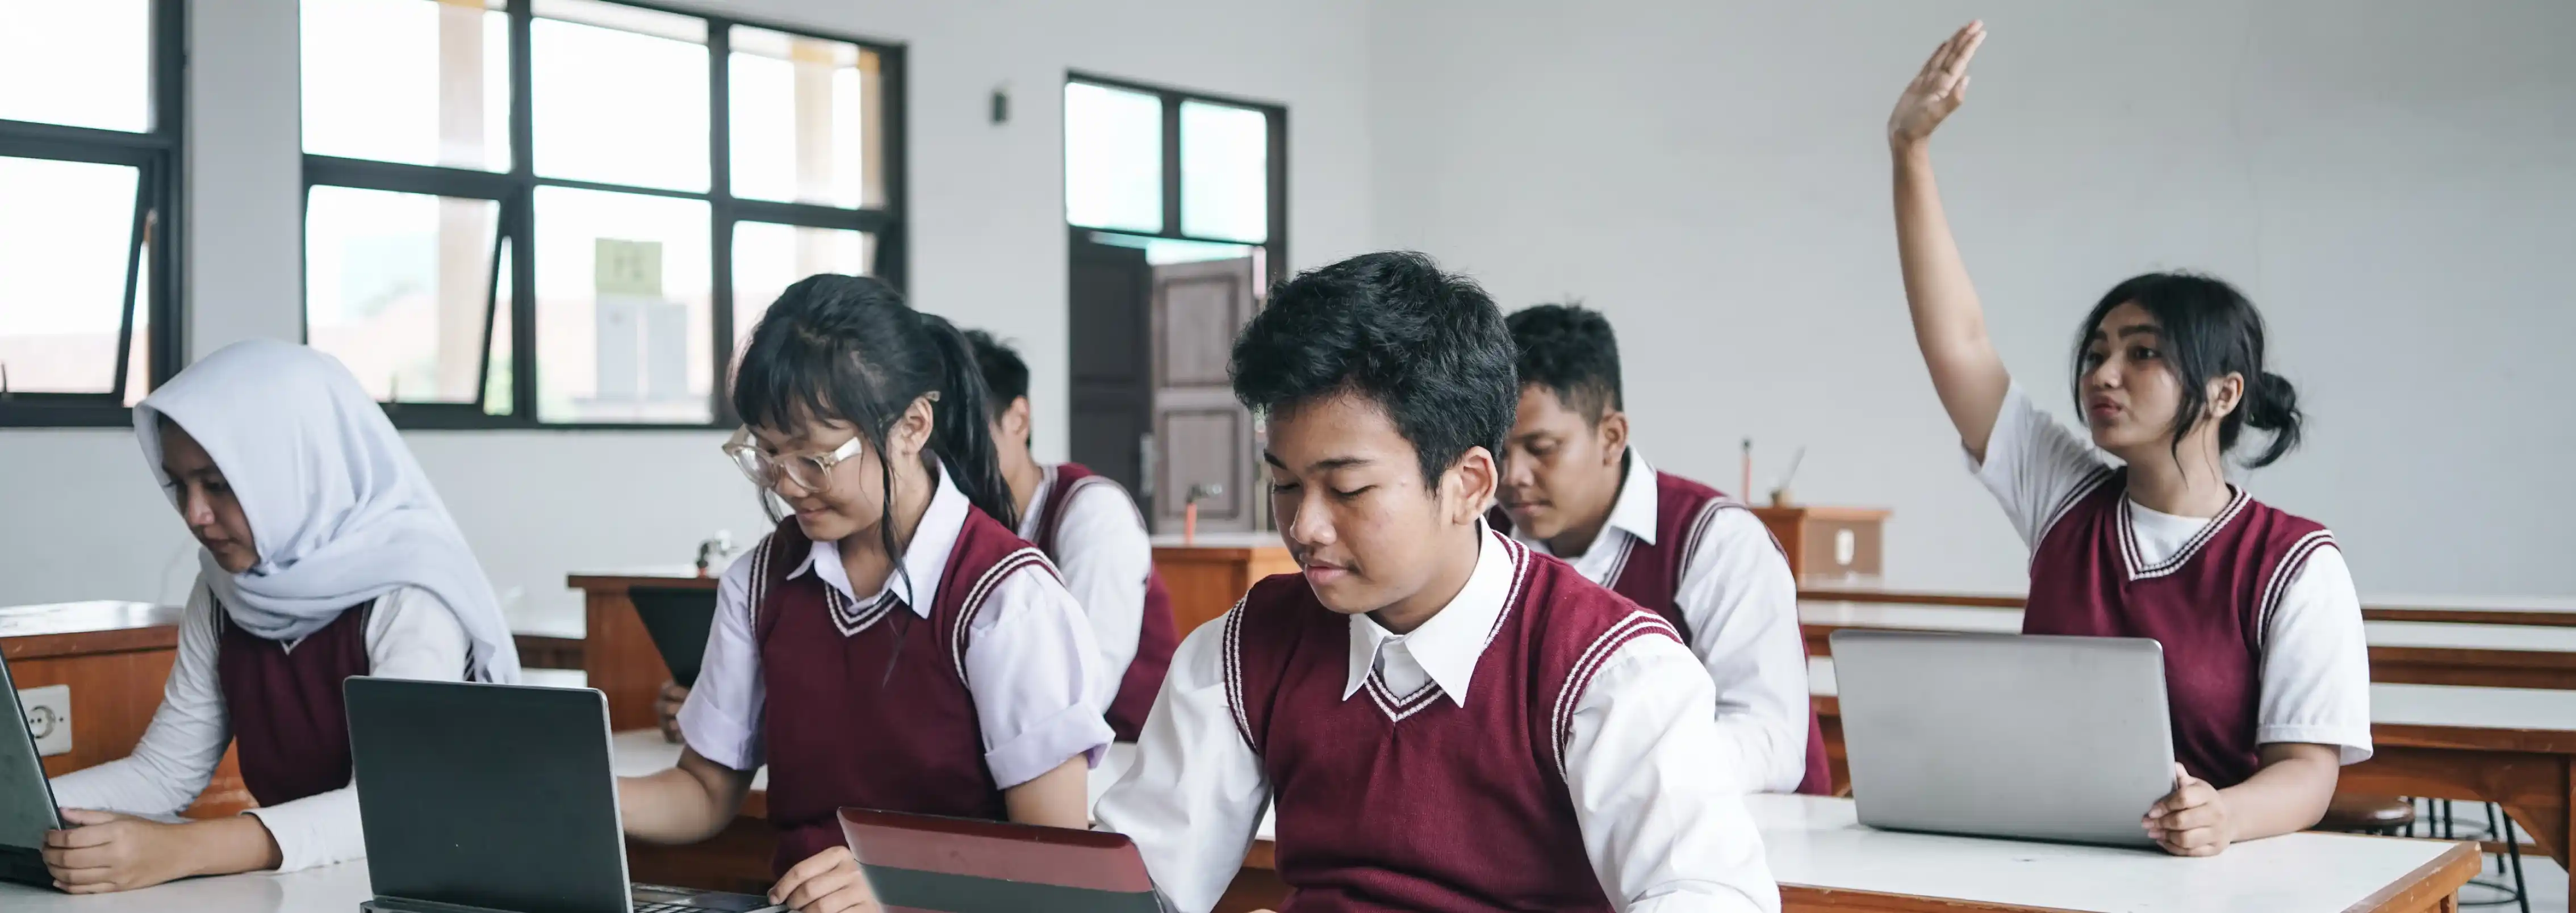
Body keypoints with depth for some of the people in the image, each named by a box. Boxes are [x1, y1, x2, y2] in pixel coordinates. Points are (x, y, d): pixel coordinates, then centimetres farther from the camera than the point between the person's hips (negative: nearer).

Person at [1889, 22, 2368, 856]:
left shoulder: (2295, 566, -3)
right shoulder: (2066, 502, 8)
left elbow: (2308, 770, -8)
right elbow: (1956, 341, 3)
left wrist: (2221, 816, -31)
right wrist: (1910, 152, -4)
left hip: (2209, 880, -2)